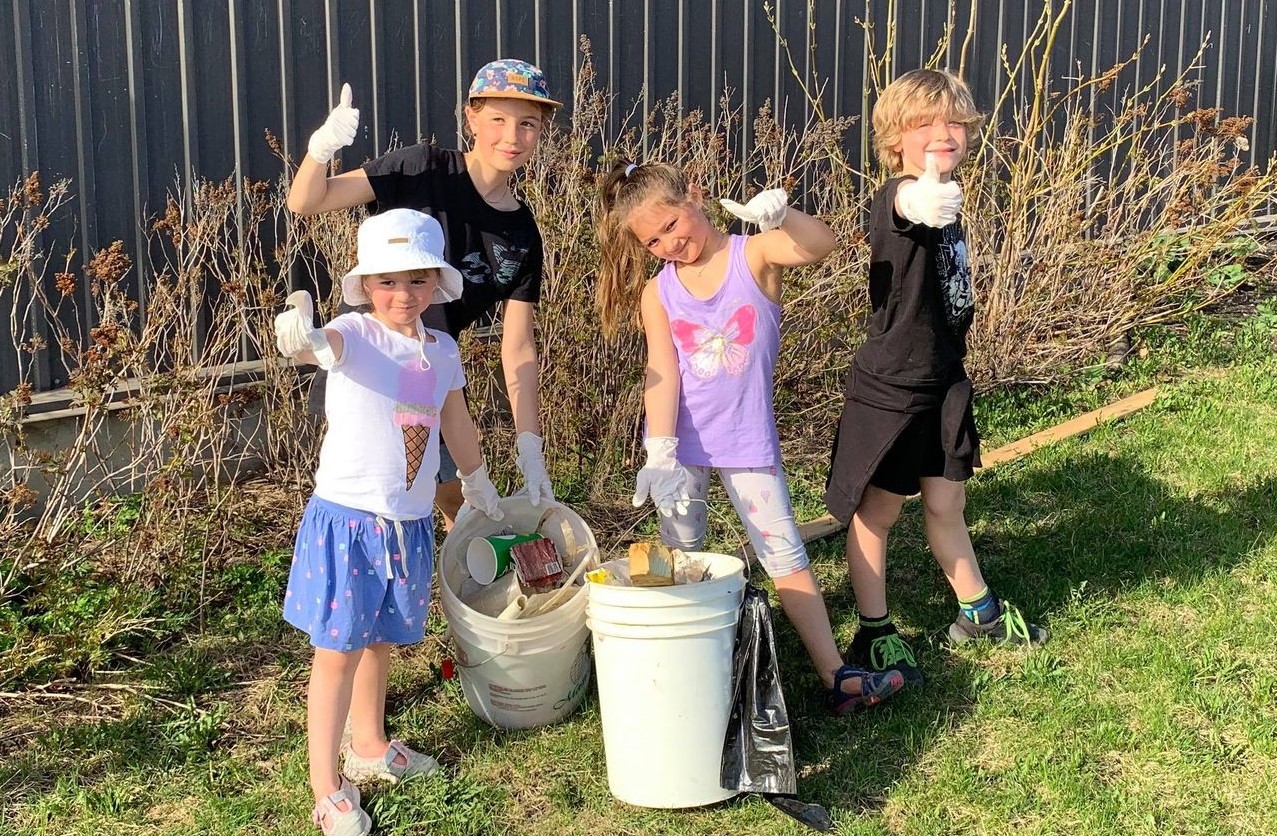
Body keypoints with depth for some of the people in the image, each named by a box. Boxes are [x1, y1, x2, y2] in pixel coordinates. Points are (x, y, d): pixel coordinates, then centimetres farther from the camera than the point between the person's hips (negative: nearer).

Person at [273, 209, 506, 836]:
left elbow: (456, 425, 24)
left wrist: (479, 486, 38)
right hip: (346, 519, -6)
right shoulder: (354, 335, -11)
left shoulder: (441, 350, 7)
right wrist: (303, 341, -61)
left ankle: (368, 747, 40)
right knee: (338, 650, -1)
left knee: (380, 641, 20)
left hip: (409, 525, 6)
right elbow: (324, 344, -37)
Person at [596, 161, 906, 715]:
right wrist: (660, 455, -23)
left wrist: (781, 214, -48)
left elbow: (821, 246, -27)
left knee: (786, 556, 1)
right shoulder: (657, 294, -3)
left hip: (748, 440, -2)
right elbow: (662, 373, -12)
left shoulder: (753, 255, -8)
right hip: (682, 443, 2)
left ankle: (836, 678, 4)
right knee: (680, 562, 12)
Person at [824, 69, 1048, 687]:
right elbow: (907, 207, -49)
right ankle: (874, 633, 22)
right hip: (888, 387, -7)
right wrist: (925, 200, -69)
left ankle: (978, 612, 36)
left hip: (943, 381, 7)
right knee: (876, 511, 8)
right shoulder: (895, 199, -21)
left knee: (946, 503, 19)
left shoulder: (945, 202, 6)